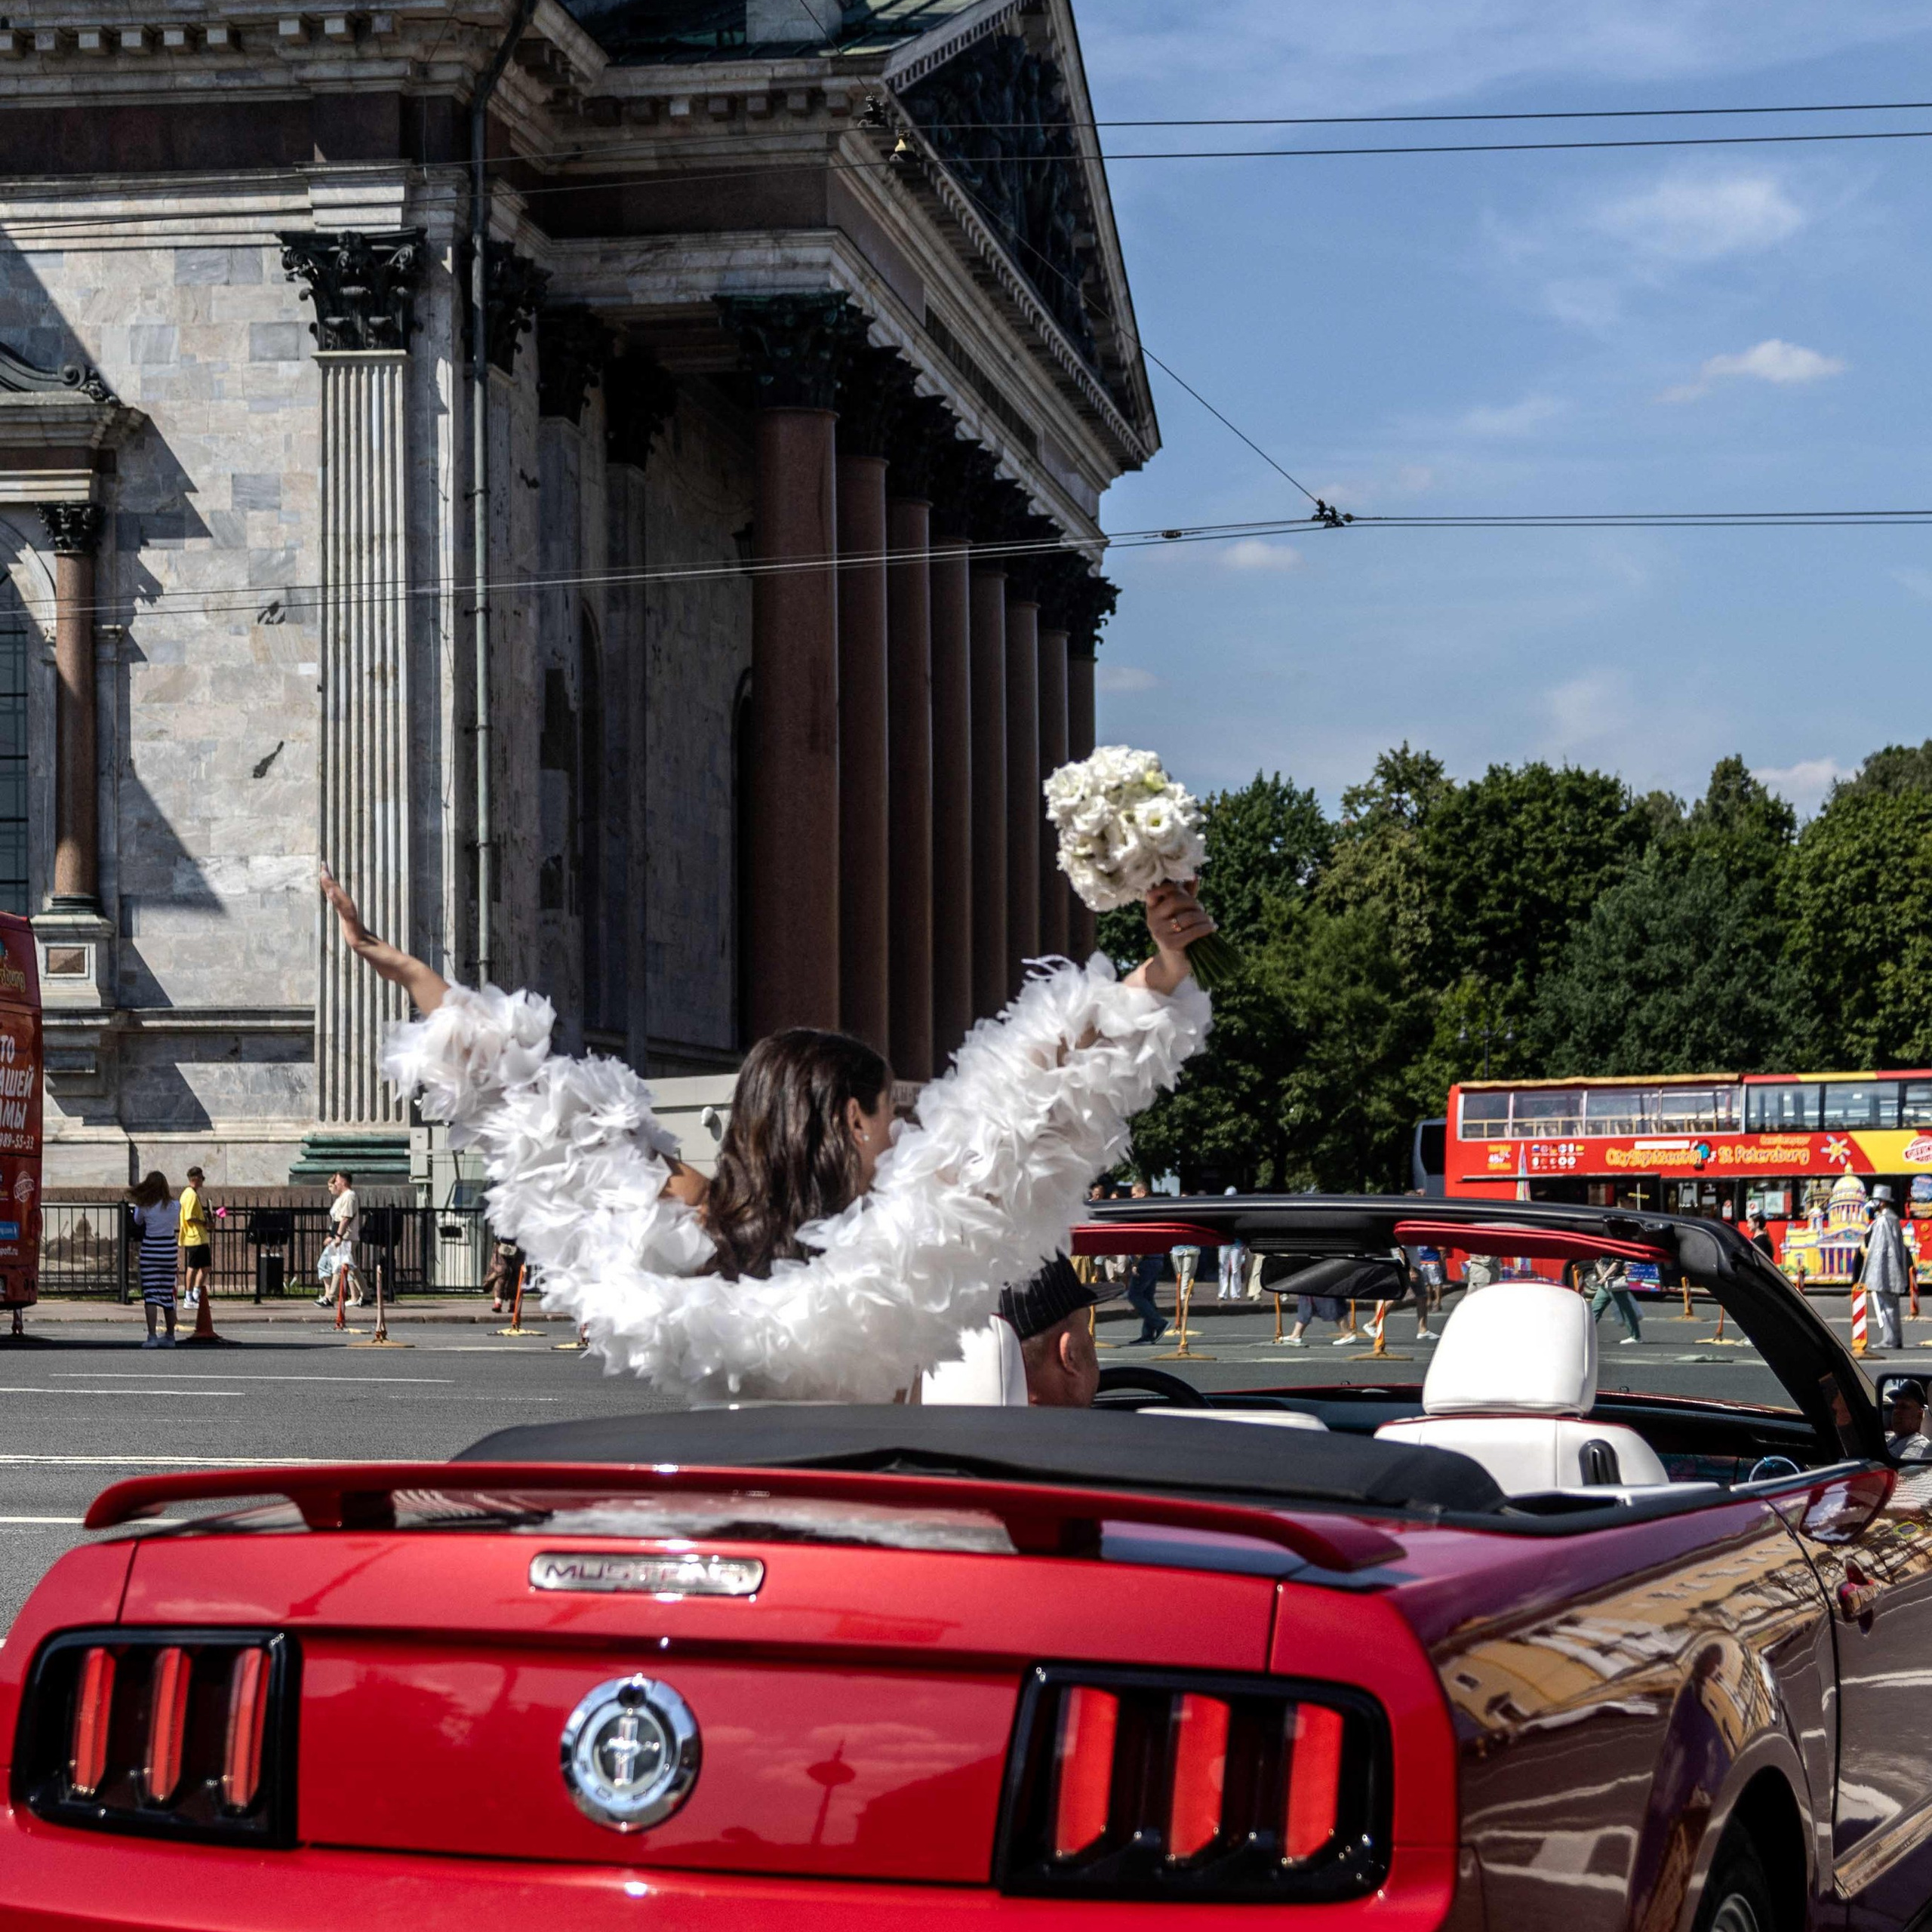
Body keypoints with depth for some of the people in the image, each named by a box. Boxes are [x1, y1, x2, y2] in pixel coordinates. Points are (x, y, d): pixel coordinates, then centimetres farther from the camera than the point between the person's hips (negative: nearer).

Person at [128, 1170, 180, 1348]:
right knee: (168, 1294, 13)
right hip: (170, 1250, 3)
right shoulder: (175, 1206, -3)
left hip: (150, 1251, -3)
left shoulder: (144, 1207, -10)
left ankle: (152, 1336, -15)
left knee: (150, 1293, -4)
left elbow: (137, 1222, 6)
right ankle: (170, 1337, 19)